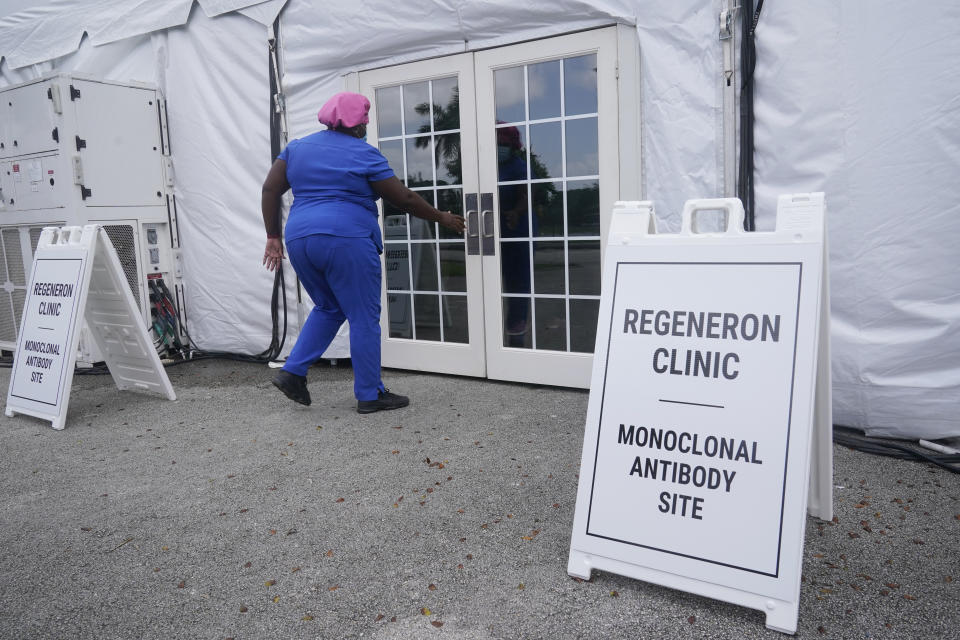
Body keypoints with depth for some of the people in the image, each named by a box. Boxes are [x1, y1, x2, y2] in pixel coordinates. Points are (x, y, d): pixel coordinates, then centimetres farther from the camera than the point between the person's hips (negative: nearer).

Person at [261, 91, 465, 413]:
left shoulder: (297, 147, 16)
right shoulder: (364, 153, -1)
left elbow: (270, 189, 11)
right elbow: (403, 198, 1)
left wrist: (273, 236, 14)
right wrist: (442, 217, 12)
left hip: (299, 239, 7)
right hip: (346, 241, -7)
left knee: (328, 308, 23)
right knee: (364, 317, 3)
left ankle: (292, 371, 14)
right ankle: (370, 394, 8)